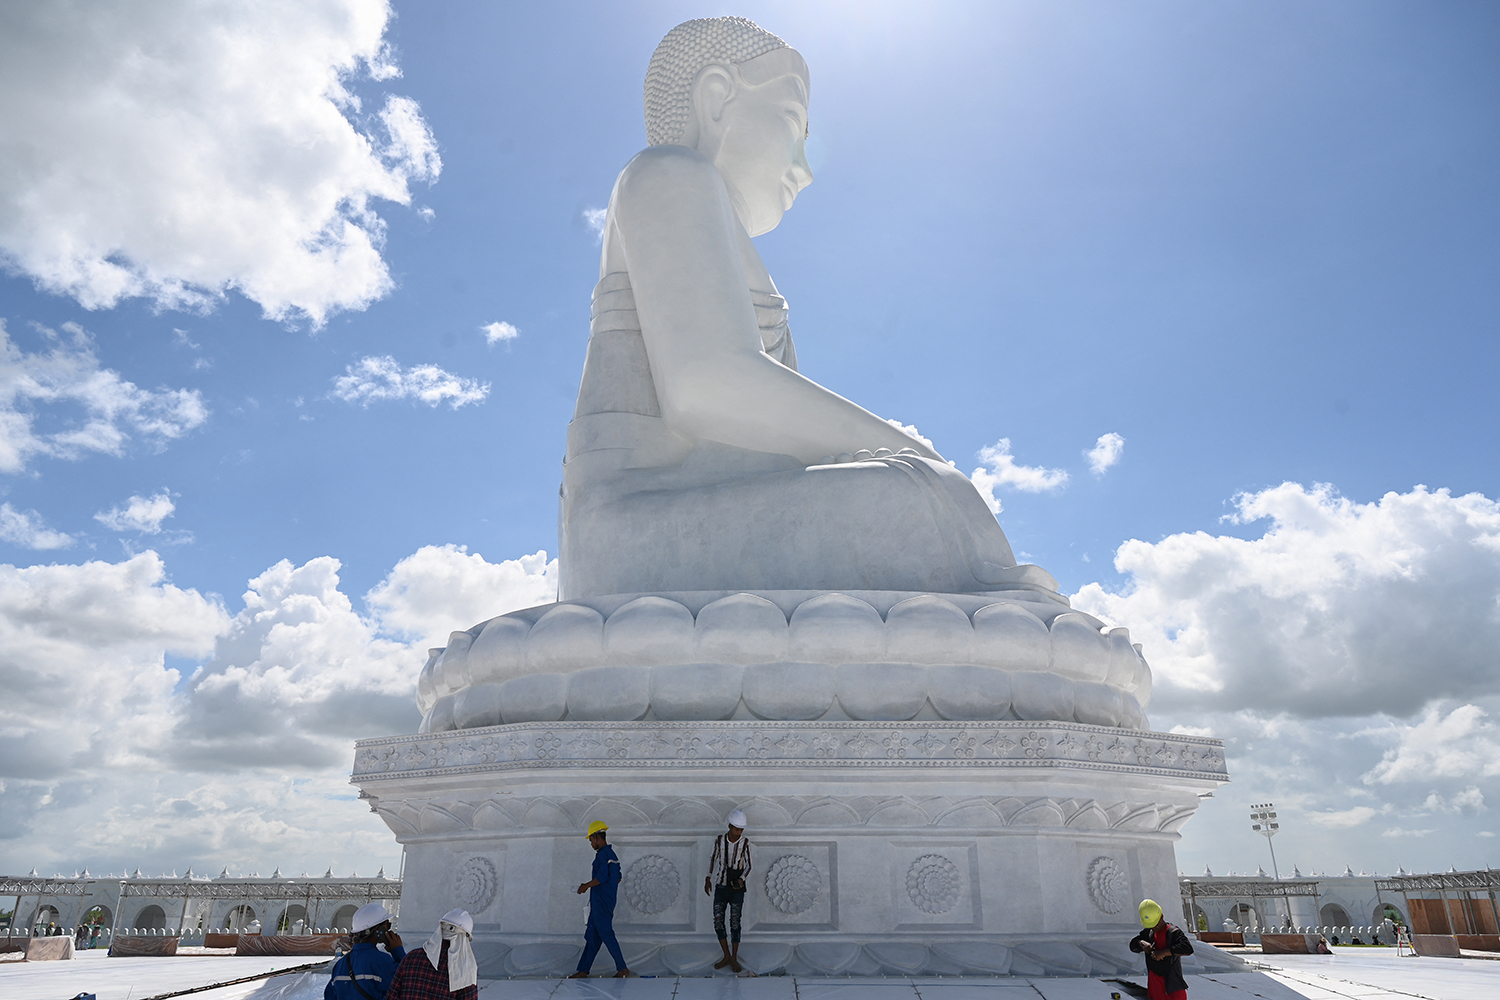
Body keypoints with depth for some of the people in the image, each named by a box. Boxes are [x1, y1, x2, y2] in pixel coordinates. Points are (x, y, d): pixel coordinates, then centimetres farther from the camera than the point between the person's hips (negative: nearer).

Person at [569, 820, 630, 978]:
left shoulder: (603, 854, -15)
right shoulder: (611, 854, 15)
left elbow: (602, 877, -24)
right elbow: (618, 878, 20)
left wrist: (586, 886, -10)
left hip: (601, 903, -10)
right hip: (601, 903, 10)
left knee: (607, 935, -5)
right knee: (592, 937, 12)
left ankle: (623, 969, 0)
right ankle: (583, 971, 16)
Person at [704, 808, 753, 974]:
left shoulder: (745, 842, -9)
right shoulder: (719, 840, -6)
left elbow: (748, 865, -3)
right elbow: (713, 858, 10)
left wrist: (742, 878, -21)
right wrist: (708, 877, 8)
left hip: (737, 888, -2)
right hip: (721, 887, 2)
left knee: (735, 923, -1)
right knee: (718, 922, 1)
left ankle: (734, 958, 13)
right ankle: (726, 956, 18)